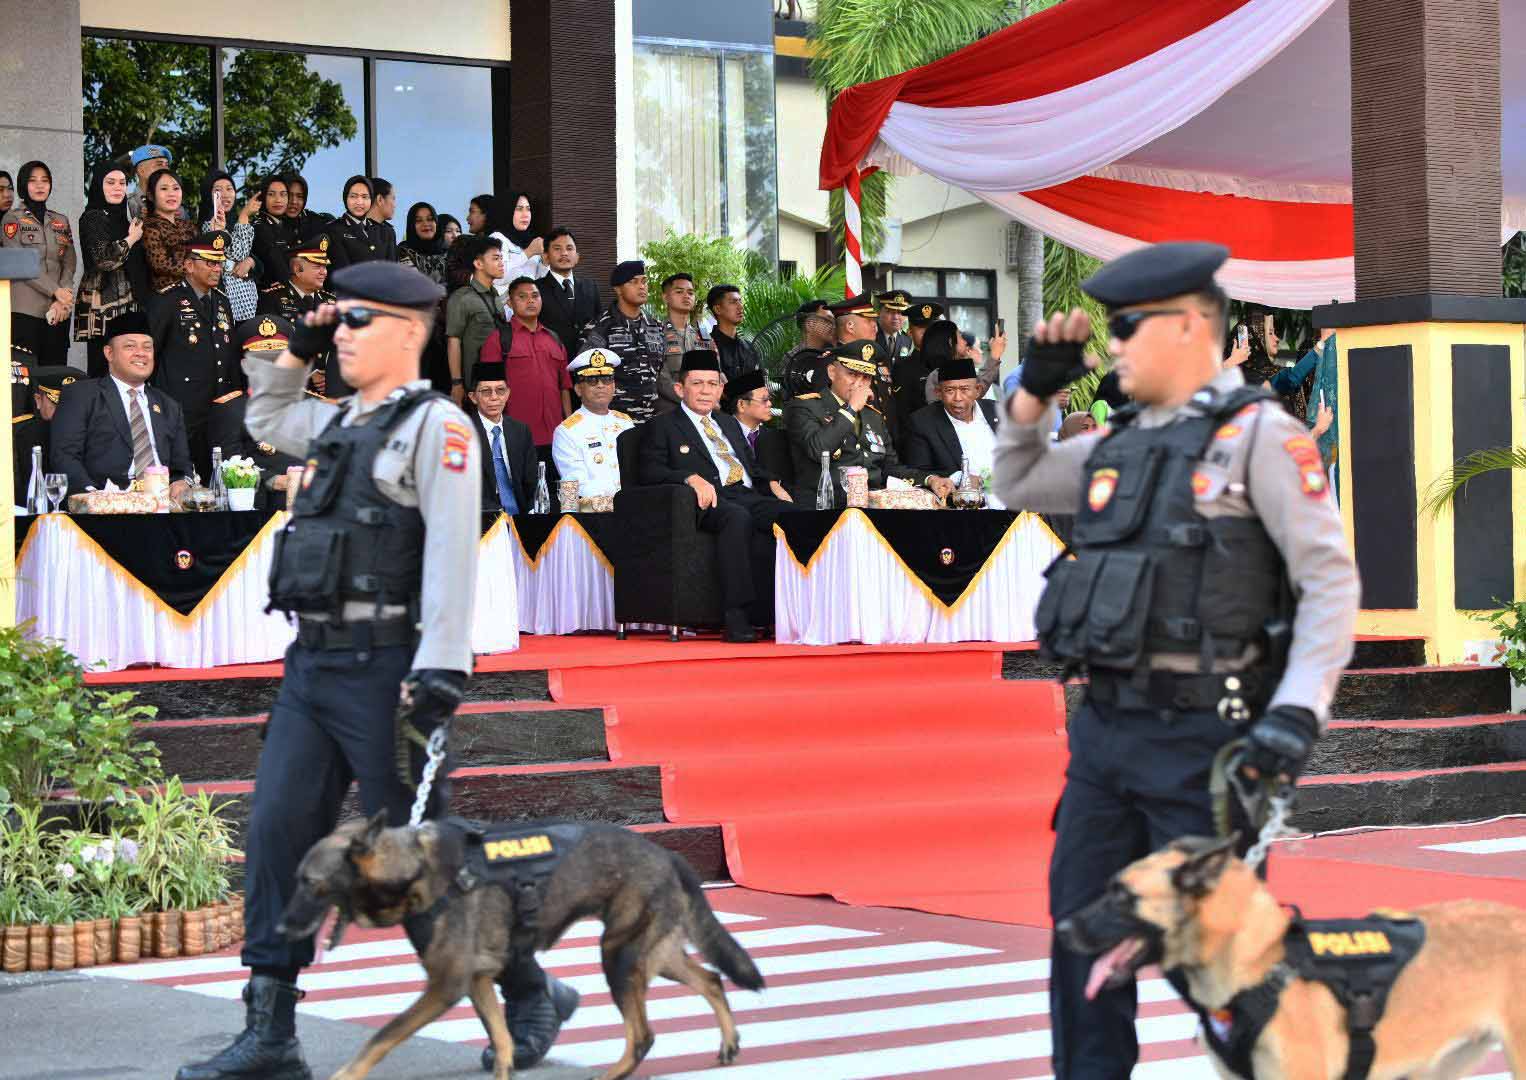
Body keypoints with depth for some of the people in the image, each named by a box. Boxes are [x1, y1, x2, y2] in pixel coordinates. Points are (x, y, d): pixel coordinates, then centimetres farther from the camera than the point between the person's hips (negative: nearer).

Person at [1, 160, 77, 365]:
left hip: (58, 311, 4)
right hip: (24, 310, -4)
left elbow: (69, 263, 7)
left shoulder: (61, 221, 17)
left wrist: (62, 301, -9)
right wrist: (55, 291, -13)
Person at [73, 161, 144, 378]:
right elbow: (103, 258, -21)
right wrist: (131, 239, -8)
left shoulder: (121, 218, 17)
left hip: (124, 305, 8)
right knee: (103, 368, -10)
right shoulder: (92, 218, -6)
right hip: (102, 305, -8)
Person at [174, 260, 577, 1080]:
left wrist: (440, 672, -25)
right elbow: (264, 417, 41)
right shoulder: (340, 425, 18)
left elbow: (451, 552, -17)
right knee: (277, 834, 0)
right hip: (311, 666, 8)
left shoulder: (435, 424, -7)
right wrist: (299, 348, 24)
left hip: (381, 668, -8)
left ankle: (531, 997, 15)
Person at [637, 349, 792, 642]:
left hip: (749, 496, 5)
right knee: (738, 517, -40)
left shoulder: (730, 424, 34)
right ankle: (736, 616, -43)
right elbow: (650, 471, -1)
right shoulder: (662, 426, 14)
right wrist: (692, 478, -18)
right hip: (711, 502, -5)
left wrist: (772, 484, 9)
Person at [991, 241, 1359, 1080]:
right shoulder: (1118, 444, 13)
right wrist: (1034, 390, 14)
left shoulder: (1257, 434, -8)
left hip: (1201, 737, -7)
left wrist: (1298, 713, -20)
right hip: (1105, 728, 7)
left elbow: (1330, 579, -12)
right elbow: (1016, 485, 29)